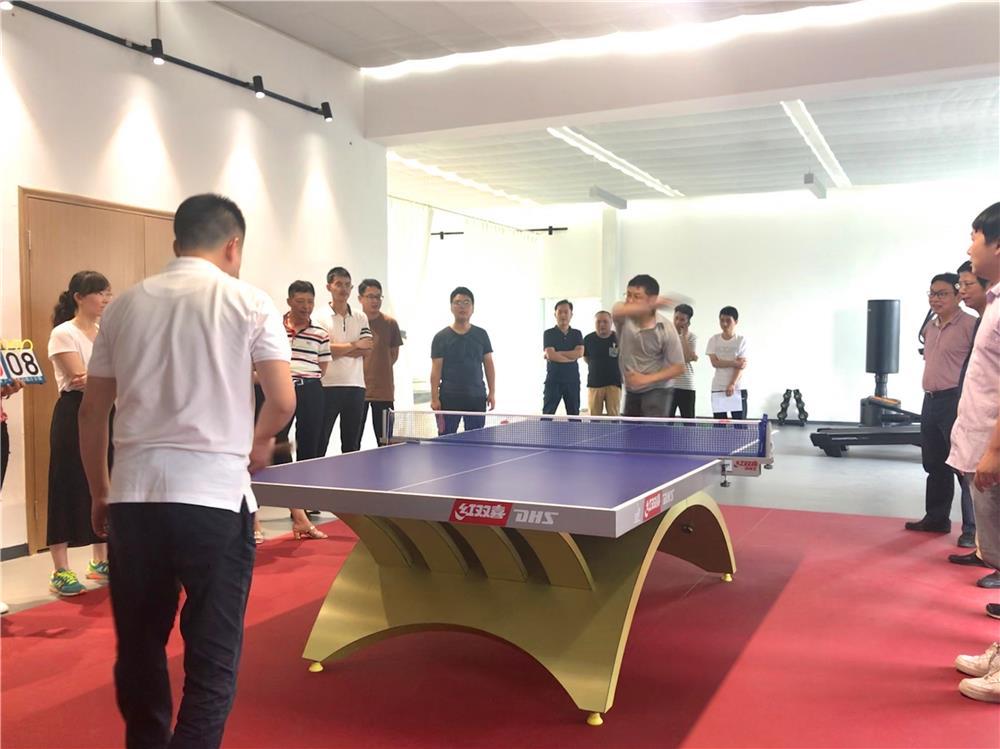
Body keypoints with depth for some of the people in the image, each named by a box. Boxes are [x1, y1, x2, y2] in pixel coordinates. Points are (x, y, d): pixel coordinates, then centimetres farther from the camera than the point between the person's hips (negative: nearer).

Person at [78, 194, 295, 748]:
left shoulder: (126, 305, 10)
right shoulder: (249, 303, -1)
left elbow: (91, 412, 12)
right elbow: (283, 400, -5)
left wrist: (99, 494, 23)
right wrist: (259, 443, 16)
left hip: (132, 497, 5)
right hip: (214, 498, -4)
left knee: (138, 649, 18)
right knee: (212, 658, 6)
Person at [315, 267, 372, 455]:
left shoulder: (361, 318, 11)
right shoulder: (321, 317, -1)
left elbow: (367, 350, 0)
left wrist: (338, 350, -10)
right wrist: (355, 345, -6)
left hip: (355, 385, 4)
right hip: (328, 385, -4)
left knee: (352, 443, 9)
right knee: (320, 441, 1)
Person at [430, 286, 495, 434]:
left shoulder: (481, 335, 9)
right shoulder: (441, 337, 2)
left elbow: (488, 365, 10)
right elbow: (436, 369, -1)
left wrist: (492, 392, 3)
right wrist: (434, 398, -8)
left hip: (477, 398, 2)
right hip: (449, 398, -2)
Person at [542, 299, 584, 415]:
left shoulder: (577, 334, 9)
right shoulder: (549, 334, 1)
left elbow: (579, 353, -8)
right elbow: (550, 355, -14)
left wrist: (558, 353, -12)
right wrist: (571, 357, -9)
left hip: (572, 380, 3)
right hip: (553, 380, -3)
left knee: (574, 415, 6)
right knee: (547, 414, -4)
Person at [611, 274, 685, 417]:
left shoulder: (666, 328, -19)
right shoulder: (623, 317, -13)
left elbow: (678, 368, -14)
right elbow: (617, 311, -41)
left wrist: (647, 379, -26)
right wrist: (650, 305, -57)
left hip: (657, 390, -4)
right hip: (632, 390, 4)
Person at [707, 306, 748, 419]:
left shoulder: (741, 340, -1)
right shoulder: (714, 340, 3)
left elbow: (741, 366, -8)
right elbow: (715, 362, -6)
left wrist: (732, 384, -19)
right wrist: (735, 363, -15)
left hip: (737, 388, -1)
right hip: (718, 388, 1)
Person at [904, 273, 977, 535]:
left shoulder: (969, 324, -12)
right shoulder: (930, 326, 13)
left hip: (956, 401, -8)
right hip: (930, 400, 9)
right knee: (934, 465, 16)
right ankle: (936, 518, 28)